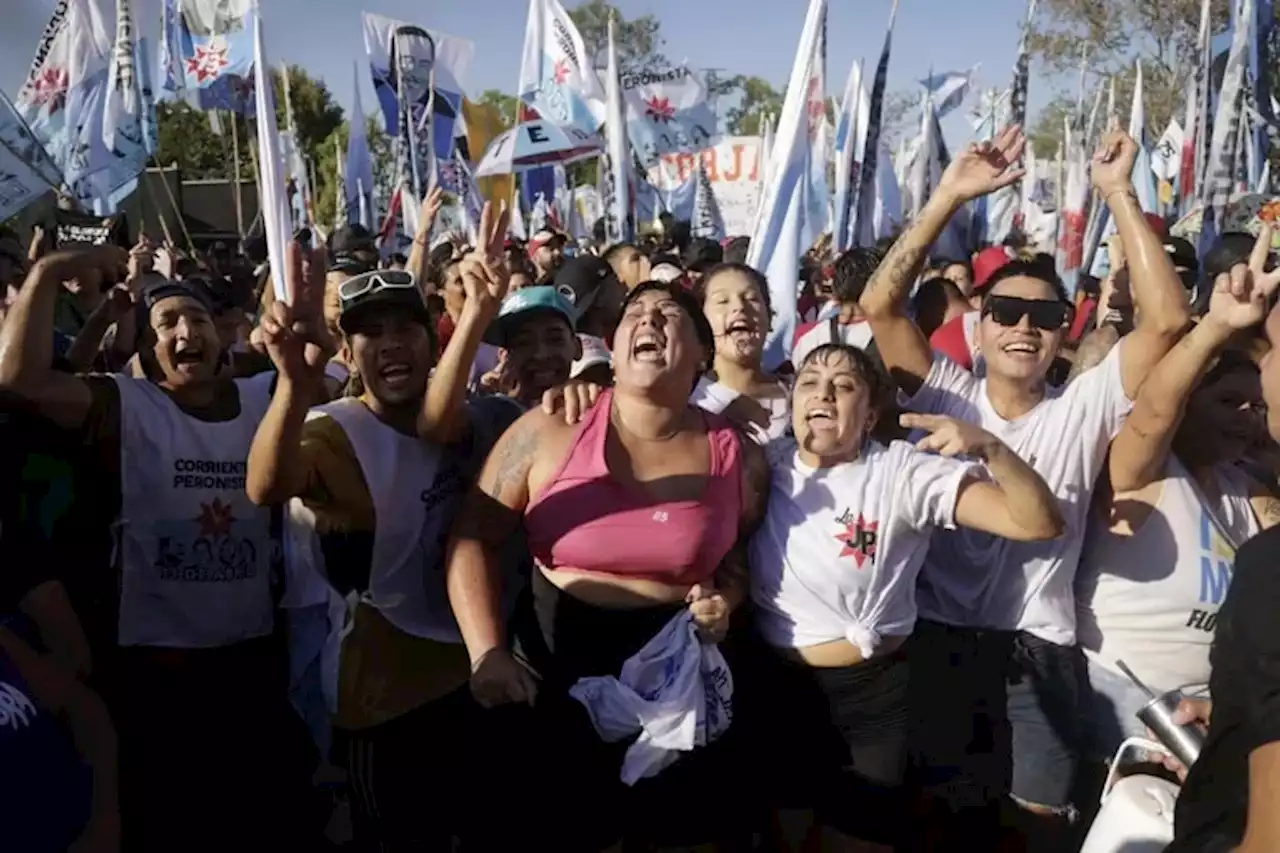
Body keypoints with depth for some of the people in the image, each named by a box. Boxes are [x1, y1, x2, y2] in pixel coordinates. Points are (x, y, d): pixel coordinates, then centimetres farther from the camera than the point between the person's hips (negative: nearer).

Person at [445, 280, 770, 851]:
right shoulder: (550, 431, -9)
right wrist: (487, 653, -18)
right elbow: (472, 540, -8)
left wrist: (724, 601, -7)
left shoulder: (737, 458, -3)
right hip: (558, 674, -1)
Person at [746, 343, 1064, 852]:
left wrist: (988, 448, -32)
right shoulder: (765, 465, -2)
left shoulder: (905, 472, -11)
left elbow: (1039, 523, -18)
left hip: (874, 693, -2)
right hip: (776, 686, 3)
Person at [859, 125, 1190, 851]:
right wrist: (952, 196, -12)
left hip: (1039, 649, 0)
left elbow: (1169, 319, -11)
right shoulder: (946, 396, 1)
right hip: (941, 639, 0)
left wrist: (1120, 194, -12)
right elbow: (880, 303, -9)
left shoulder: (1084, 409, 0)